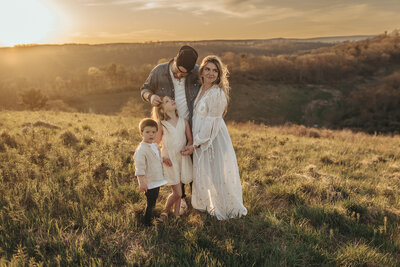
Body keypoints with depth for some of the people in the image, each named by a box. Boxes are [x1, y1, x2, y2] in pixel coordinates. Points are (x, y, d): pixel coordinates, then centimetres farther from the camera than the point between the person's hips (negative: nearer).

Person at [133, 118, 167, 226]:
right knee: (150, 204, 2)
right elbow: (139, 167, -25)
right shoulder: (141, 149, -21)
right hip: (149, 182, -9)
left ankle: (151, 217, 41)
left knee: (153, 202, 23)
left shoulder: (155, 146, 8)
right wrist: (142, 182, -28)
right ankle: (147, 223, 18)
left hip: (157, 181, 9)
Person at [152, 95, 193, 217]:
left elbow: (190, 139, 9)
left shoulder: (184, 122, 2)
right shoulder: (161, 124, -6)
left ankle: (176, 213, 31)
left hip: (183, 160, 3)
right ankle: (165, 212, 23)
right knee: (177, 193, -2)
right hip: (170, 161, -3)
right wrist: (162, 157, -10)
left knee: (179, 189, 12)